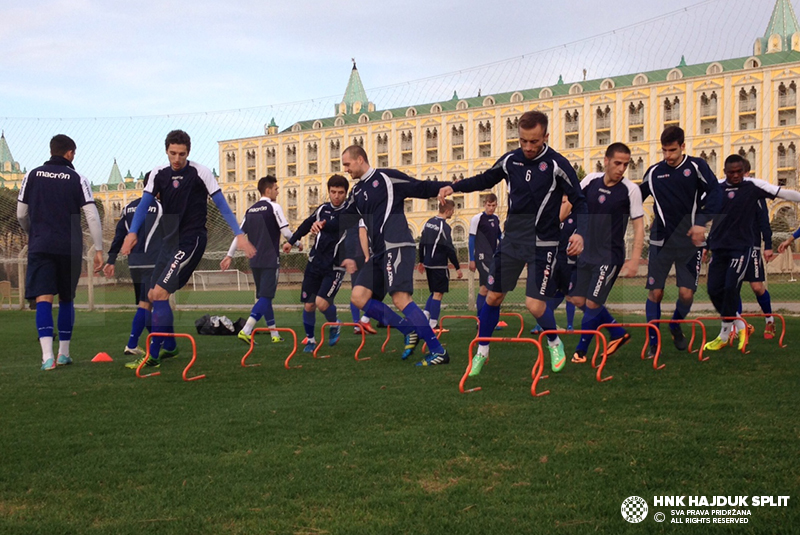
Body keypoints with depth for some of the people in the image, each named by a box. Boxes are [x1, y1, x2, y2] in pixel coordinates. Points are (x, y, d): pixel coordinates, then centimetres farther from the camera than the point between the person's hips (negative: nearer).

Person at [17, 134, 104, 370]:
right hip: (70, 248, 0)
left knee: (43, 299, -5)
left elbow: (21, 214, 10)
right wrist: (98, 250, -2)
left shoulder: (32, 175, 5)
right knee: (67, 300, 15)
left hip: (40, 247, 0)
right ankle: (63, 353, 19)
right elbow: (92, 216, -6)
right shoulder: (77, 179, 0)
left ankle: (48, 356, -19)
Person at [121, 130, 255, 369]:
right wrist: (132, 232, -17)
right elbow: (144, 204, 0)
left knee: (160, 293, -16)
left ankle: (153, 355, -12)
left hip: (192, 240, -7)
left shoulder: (201, 173, -7)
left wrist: (239, 235, -15)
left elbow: (221, 204, -7)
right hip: (171, 241, 7)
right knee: (153, 296, 9)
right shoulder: (158, 174, 6)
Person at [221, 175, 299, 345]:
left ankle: (275, 334, 20)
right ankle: (246, 331, -22)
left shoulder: (250, 210, 11)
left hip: (255, 261, 7)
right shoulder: (274, 207, -7)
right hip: (270, 260, -7)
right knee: (265, 297, -8)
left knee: (264, 296, 14)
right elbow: (286, 232, -9)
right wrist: (297, 243, 8)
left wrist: (229, 255, 14)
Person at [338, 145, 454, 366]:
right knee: (359, 296, -3)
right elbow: (345, 221, 22)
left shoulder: (387, 177, -1)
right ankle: (410, 331, 2)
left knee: (400, 298, -21)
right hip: (379, 253, 9)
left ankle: (438, 351, -17)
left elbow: (422, 188, -3)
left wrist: (450, 186, -18)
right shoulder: (356, 193, 21)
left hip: (397, 247, -9)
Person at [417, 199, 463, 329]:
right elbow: (450, 249, -17)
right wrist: (457, 267, -12)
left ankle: (425, 314, 9)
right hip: (439, 265, -8)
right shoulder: (444, 226, -15)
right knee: (438, 293, -2)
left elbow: (422, 243, 15)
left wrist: (421, 261, 24)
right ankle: (433, 324, -3)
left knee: (434, 291, 20)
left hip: (428, 264, 8)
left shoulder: (429, 222, 9)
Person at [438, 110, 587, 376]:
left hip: (542, 245, -4)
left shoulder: (557, 164, -14)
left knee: (535, 305, -10)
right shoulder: (510, 160, -2)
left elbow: (579, 201, -10)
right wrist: (455, 187, 6)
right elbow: (486, 179, 18)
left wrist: (580, 232, -26)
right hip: (512, 239, 4)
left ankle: (554, 343, 22)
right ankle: (482, 351, 26)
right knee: (493, 296, 8)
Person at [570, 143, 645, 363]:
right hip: (587, 252, 6)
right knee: (579, 300, 8)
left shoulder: (630, 190, -11)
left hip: (610, 256, -6)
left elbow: (639, 226, -10)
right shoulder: (591, 180, -1)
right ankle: (618, 333, 25)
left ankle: (581, 349, 10)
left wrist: (634, 260, -17)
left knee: (592, 303, -8)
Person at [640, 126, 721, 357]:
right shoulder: (654, 172, 4)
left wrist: (702, 222, -22)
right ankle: (653, 343, 8)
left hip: (690, 241, -1)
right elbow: (637, 197, 15)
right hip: (661, 240, 1)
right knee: (655, 292, -3)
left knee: (686, 293, -5)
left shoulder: (696, 166, -3)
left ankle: (676, 327, 26)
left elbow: (714, 193, -11)